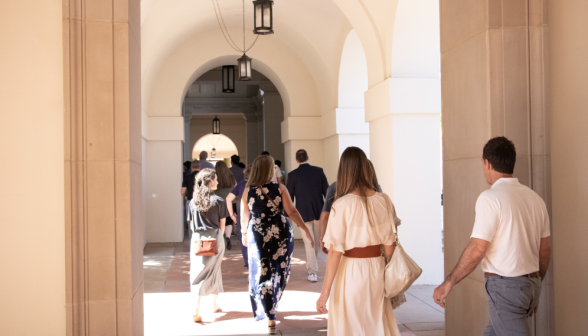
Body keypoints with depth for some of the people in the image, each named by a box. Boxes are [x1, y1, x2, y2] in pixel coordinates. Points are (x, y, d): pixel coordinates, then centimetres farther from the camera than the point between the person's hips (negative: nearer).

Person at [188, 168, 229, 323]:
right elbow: (222, 225, -1)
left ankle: (197, 310, -10)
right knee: (214, 271, 13)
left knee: (198, 272, 2)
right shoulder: (218, 201, -7)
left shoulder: (193, 201, 2)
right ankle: (215, 305, 27)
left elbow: (192, 224, 9)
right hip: (215, 240, -2)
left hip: (197, 240, 2)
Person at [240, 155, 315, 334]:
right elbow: (292, 211, -9)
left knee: (262, 275, 9)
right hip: (281, 234, 0)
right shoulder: (280, 188, -6)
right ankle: (272, 308, 32)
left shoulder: (248, 191, -3)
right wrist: (305, 229, -2)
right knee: (279, 273, 17)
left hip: (257, 236, 0)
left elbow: (244, 218, 4)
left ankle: (270, 318, 8)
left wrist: (245, 234, 20)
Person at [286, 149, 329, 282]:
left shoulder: (293, 175, -6)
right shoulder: (318, 171, -1)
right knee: (318, 240, 20)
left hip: (304, 213, -2)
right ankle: (312, 265, 36)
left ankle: (313, 272, 3)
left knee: (309, 243, 3)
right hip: (319, 211, 2)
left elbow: (289, 196, -1)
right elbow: (326, 191, 0)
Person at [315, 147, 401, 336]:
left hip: (351, 272, -4)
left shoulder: (342, 205, -15)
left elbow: (335, 251, -15)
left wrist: (325, 292, -9)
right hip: (377, 270, 4)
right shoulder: (384, 201, -4)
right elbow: (389, 247, 2)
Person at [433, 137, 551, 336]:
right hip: (531, 284, 8)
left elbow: (477, 249, -21)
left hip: (505, 286, -8)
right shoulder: (534, 198, 8)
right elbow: (545, 249, 13)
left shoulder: (490, 197, -15)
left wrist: (448, 283, -12)